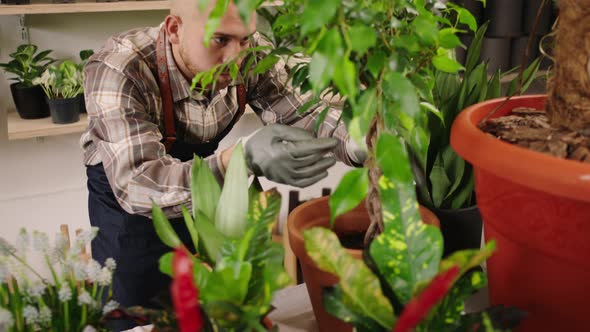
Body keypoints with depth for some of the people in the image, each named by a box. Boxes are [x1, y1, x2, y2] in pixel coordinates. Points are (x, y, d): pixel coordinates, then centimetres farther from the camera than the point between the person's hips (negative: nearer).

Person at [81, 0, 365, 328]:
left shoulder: (248, 56, -23)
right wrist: (245, 159, -59)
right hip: (123, 196, -3)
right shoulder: (117, 71, -37)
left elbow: (302, 113, -21)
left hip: (197, 187, 4)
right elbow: (136, 184, -45)